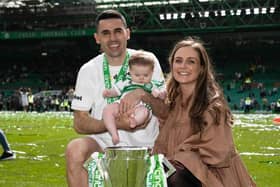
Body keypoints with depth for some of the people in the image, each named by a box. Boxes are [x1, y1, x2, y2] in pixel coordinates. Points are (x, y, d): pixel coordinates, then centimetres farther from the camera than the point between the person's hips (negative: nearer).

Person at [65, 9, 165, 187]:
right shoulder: (88, 70, 0)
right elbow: (80, 123, -4)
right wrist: (116, 124, -21)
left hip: (144, 145, 0)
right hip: (103, 142, 0)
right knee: (75, 149, -29)